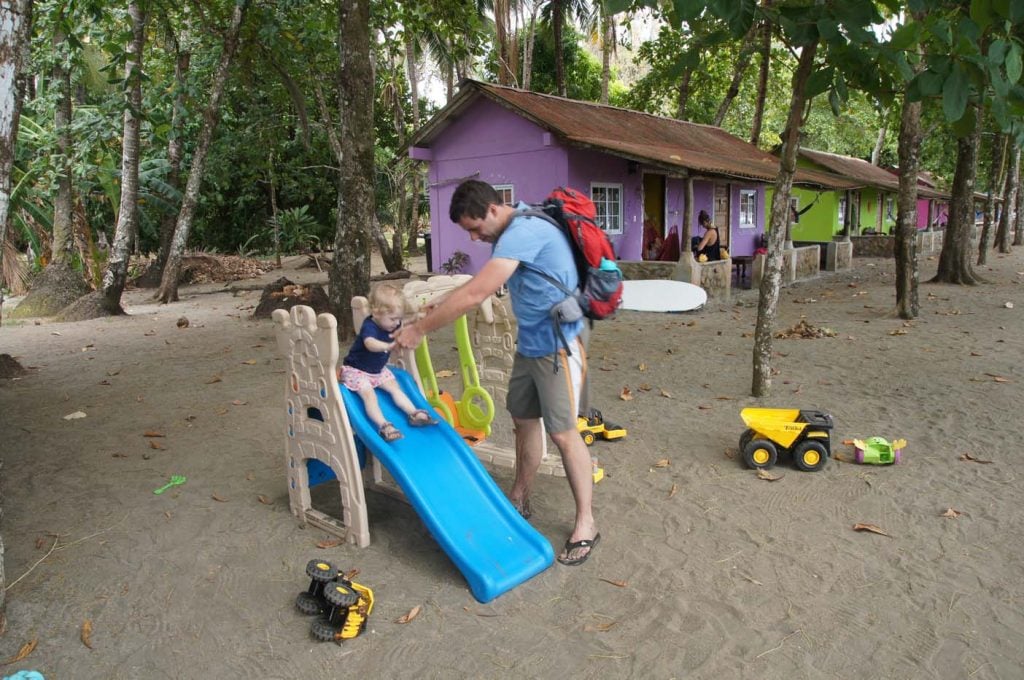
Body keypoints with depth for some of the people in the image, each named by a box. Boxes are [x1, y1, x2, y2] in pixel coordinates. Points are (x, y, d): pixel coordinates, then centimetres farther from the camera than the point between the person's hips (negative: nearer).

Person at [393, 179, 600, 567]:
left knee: (562, 433, -5)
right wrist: (441, 307, 7)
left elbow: (476, 294, -29)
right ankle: (519, 499, 32)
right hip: (529, 343, 10)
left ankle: (585, 524, 8)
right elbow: (479, 286, 21)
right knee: (524, 419, 16)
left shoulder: (524, 231, -23)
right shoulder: (509, 235, 9)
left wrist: (420, 329, -23)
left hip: (557, 345, -10)